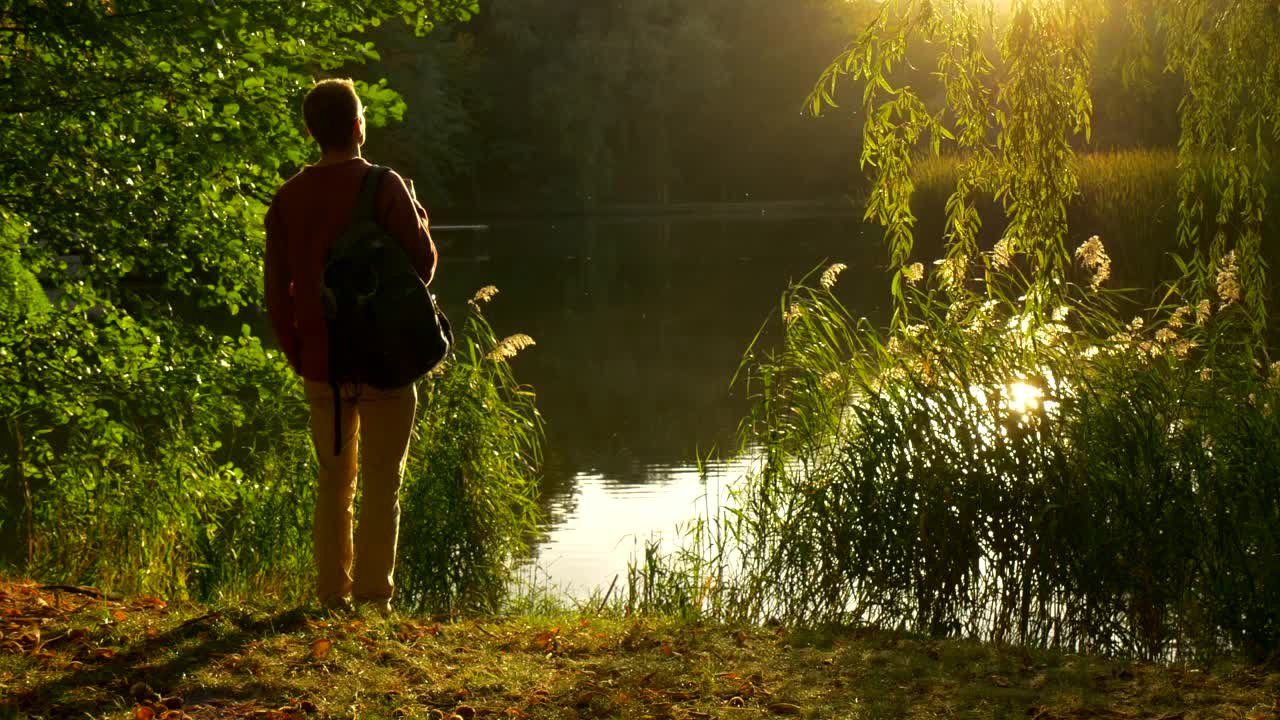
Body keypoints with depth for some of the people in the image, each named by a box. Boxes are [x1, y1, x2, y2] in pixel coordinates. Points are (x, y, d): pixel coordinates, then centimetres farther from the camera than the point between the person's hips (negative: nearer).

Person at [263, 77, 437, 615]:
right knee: (382, 483, 2)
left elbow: (276, 290, 6)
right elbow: (421, 263, -7)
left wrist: (298, 355, 14)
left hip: (321, 366, 4)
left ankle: (332, 595, 15)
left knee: (333, 483, 14)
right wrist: (420, 222, 13)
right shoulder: (383, 186, -9)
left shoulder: (288, 197, 5)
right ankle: (373, 596, 0)